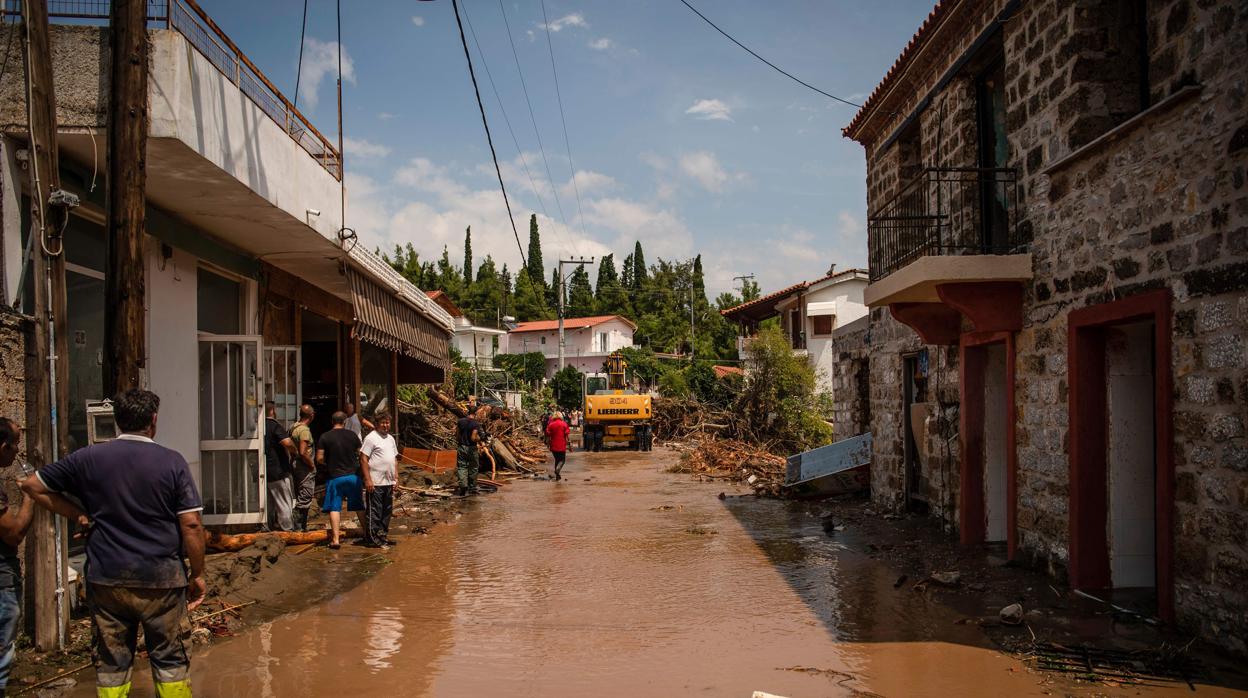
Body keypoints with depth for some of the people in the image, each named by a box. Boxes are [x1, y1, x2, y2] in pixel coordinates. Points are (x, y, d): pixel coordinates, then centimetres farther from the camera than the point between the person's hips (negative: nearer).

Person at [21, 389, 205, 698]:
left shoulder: (88, 458, 0)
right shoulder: (172, 461, -7)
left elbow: (32, 485, 10)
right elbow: (191, 524, -9)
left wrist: (79, 515, 10)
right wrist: (197, 574, 0)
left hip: (107, 580, 2)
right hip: (162, 580, -2)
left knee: (111, 664, 12)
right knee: (170, 662, 9)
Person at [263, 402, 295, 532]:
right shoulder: (275, 425, -15)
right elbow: (287, 443, -27)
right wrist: (294, 450, -7)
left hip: (264, 472, 7)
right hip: (278, 471, -7)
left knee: (269, 501, 17)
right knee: (285, 501, 2)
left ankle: (270, 526, 22)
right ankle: (288, 527, 5)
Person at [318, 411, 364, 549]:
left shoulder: (325, 437, -6)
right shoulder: (352, 435, 1)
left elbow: (320, 458, -6)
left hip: (334, 477, -2)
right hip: (353, 475, 2)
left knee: (334, 508, 0)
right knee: (358, 506, 15)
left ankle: (336, 539, -5)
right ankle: (366, 532, 24)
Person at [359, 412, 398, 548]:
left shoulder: (391, 438, 15)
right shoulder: (371, 438, -10)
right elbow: (363, 459, -14)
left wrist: (396, 477, 15)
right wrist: (368, 480, -19)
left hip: (389, 482, 8)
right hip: (375, 483, -8)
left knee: (387, 511, 13)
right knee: (374, 512, -4)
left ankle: (383, 536, 23)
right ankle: (372, 538, 0)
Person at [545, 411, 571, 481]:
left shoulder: (550, 425, 2)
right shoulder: (564, 424, -4)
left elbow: (548, 436, 3)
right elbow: (566, 436, -6)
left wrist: (548, 444, 13)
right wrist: (568, 444, 1)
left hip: (553, 446, 3)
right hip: (562, 446, -3)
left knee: (557, 459, 18)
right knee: (562, 459, 7)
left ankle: (557, 475, 18)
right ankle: (558, 469, -23)